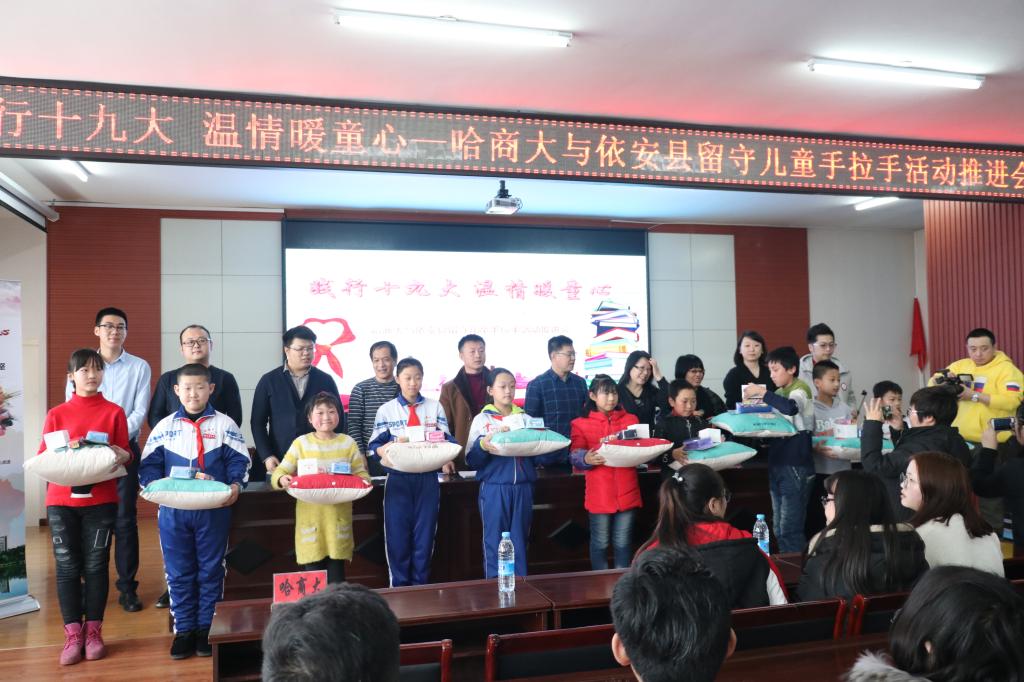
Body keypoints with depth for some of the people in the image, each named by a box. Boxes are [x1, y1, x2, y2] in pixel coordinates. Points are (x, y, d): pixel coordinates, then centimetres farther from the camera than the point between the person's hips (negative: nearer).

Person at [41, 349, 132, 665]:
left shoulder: (114, 412, 4)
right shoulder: (56, 414, 6)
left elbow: (126, 456, 6)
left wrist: (120, 454, -17)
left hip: (101, 501, -1)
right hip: (61, 501, 1)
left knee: (96, 565, 3)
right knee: (67, 567, 2)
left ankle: (93, 631, 13)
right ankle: (73, 634, 10)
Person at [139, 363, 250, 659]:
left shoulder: (224, 424, 1)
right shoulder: (165, 426, 6)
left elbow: (239, 462, 0)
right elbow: (149, 465, 6)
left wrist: (235, 486, -17)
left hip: (214, 510, -1)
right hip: (173, 511, 1)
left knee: (211, 570, 7)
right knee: (179, 572, 8)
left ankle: (207, 629, 19)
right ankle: (183, 630, 20)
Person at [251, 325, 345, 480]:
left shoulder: (326, 380, 7)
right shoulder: (269, 380, 5)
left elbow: (338, 420, 9)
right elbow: (258, 422, 5)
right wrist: (266, 456, -5)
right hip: (280, 461, 0)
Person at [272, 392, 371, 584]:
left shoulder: (348, 442, 6)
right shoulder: (301, 443, 3)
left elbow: (362, 474, 6)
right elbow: (278, 473, 0)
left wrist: (361, 482, -15)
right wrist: (282, 479, -22)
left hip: (338, 517, 1)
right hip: (310, 517, -1)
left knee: (336, 575, 7)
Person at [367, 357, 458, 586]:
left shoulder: (435, 407, 7)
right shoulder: (386, 410, 4)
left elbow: (446, 441, 3)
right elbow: (375, 447, 1)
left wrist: (446, 460, -17)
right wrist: (395, 444, -20)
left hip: (428, 478, 1)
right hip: (398, 478, -1)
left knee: (425, 534, 6)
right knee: (398, 535, 2)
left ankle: (420, 586, 19)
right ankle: (399, 587, 15)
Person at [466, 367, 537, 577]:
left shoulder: (525, 417, 11)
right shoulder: (481, 419, 2)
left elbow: (537, 453, 11)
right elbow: (472, 460, -5)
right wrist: (483, 444, -22)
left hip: (523, 487, 3)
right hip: (494, 488, -3)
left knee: (520, 541, 9)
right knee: (495, 541, 2)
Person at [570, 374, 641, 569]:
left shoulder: (630, 420, 12)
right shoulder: (581, 423, 2)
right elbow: (575, 456, -5)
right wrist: (587, 459, -26)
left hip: (627, 492, 2)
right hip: (599, 493, -2)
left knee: (623, 542, 9)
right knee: (600, 542, 5)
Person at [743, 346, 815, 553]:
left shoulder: (800, 389, -10)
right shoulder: (779, 393, 15)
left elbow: (790, 407, -32)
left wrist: (761, 392, -24)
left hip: (796, 466, -8)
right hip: (777, 464, 8)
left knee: (790, 530, -6)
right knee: (779, 529, 12)